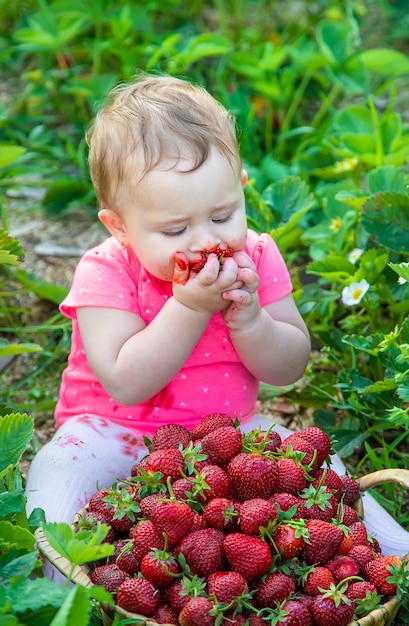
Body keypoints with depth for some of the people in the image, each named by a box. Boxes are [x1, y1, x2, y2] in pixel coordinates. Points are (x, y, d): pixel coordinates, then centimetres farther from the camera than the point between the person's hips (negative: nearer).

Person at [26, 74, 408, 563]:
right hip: (117, 434, -3)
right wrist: (190, 308, -32)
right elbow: (126, 384, -27)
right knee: (59, 470, -29)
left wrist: (247, 318, -24)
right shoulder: (105, 274, -18)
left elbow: (289, 368, -5)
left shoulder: (255, 257, -6)